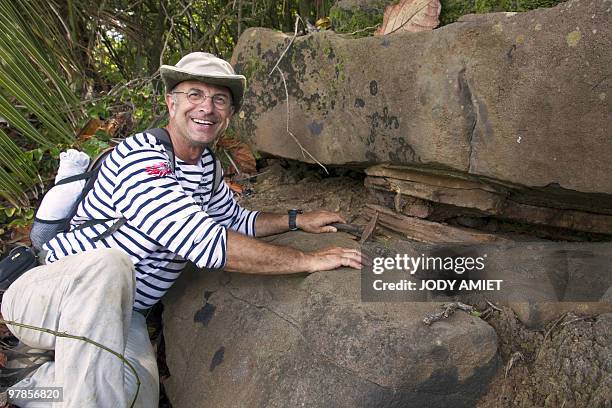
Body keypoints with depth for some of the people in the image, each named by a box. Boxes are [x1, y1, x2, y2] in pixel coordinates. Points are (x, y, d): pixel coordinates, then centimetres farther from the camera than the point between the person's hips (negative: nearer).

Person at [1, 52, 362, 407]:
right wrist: (308, 260, -26)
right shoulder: (141, 157, -23)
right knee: (109, 264, -40)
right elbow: (208, 244, -32)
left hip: (120, 312, 7)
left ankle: (48, 378, 8)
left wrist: (296, 220, 9)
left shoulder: (206, 166, 4)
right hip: (49, 295, -7)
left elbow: (236, 220, 20)